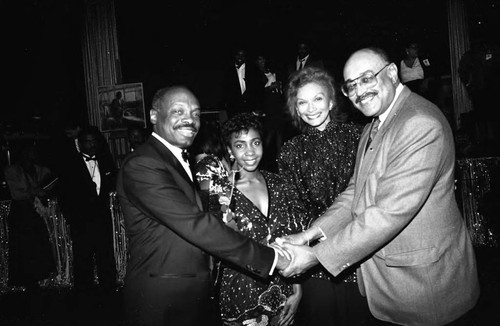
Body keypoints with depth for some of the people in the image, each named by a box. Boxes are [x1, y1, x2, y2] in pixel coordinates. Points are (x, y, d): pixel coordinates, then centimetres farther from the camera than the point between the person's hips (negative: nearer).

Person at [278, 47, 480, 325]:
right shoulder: (375, 125, 8)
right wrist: (310, 234, -8)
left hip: (425, 279, -8)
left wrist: (316, 256, -24)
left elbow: (390, 212, -28)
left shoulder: (421, 124, -23)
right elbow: (357, 190, 6)